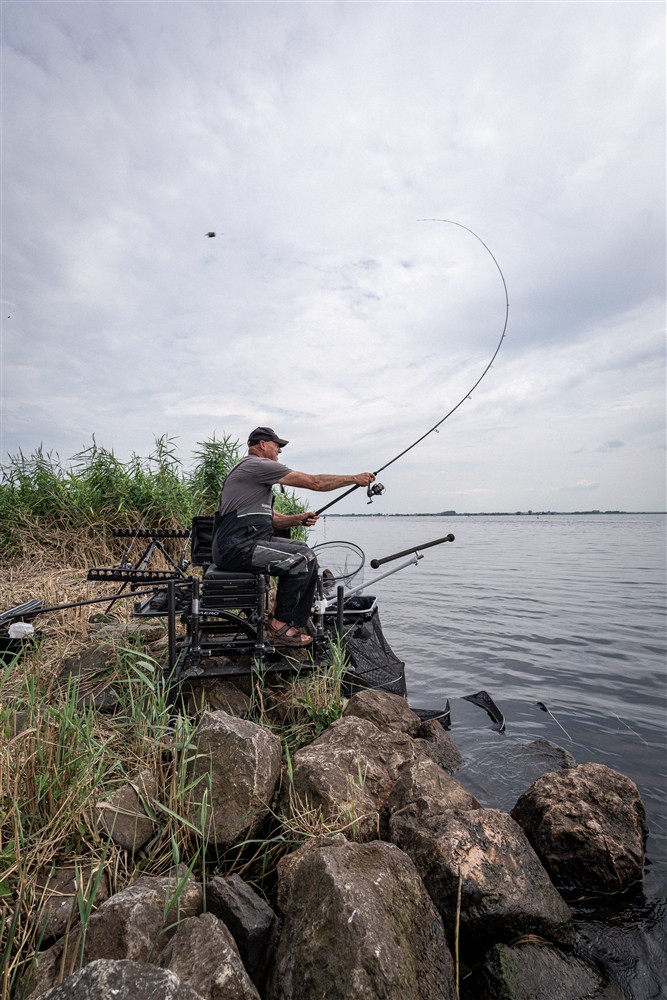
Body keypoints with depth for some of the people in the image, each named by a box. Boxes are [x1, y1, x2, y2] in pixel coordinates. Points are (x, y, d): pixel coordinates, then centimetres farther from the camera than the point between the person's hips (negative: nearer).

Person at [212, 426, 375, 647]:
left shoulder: (257, 471, 23)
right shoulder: (258, 465, -10)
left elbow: (270, 519, 22)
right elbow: (315, 483, -12)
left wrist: (299, 519, 4)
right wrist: (356, 478, -2)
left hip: (246, 541, 11)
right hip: (236, 548, -11)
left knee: (307, 554, 9)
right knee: (302, 559, -18)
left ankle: (296, 625, 11)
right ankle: (279, 626, -4)